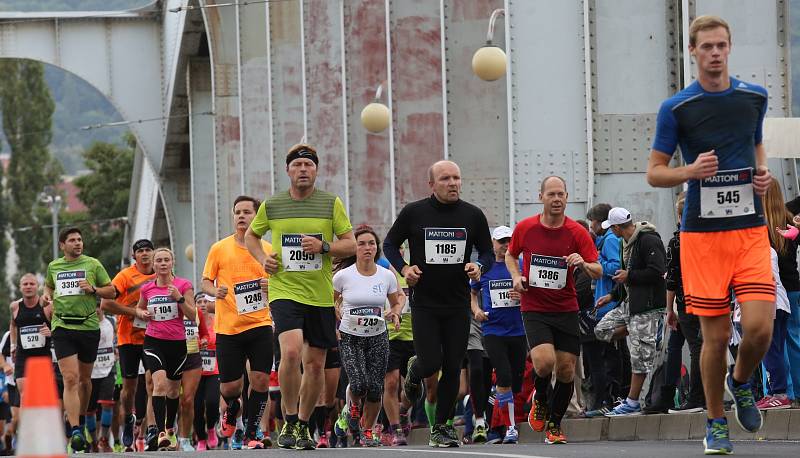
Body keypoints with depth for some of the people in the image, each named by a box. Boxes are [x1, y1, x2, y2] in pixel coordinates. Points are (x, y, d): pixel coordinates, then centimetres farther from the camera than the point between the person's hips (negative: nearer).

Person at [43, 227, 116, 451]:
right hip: (62, 328, 0)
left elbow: (112, 291, 6)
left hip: (89, 326, 0)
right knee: (70, 379, -13)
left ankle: (81, 419, 35)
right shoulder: (53, 267, 11)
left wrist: (93, 290, -11)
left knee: (84, 379, 12)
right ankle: (75, 432, -19)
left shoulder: (92, 264, 4)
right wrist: (46, 295, 8)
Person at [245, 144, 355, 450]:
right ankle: (289, 422, -9)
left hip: (321, 296, 2)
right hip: (284, 290, -2)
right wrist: (263, 259, 1)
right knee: (291, 351, -23)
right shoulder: (271, 206, 4)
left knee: (315, 364, 6)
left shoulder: (331, 204, 2)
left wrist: (324, 247, -16)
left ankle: (303, 426, 23)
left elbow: (351, 244, 3)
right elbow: (251, 236, 20)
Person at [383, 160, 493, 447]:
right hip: (424, 302, -2)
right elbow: (390, 244, 9)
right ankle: (414, 374, 28)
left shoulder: (473, 215, 2)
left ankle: (441, 426, 13)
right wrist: (404, 268, -8)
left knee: (452, 367, 1)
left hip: (458, 305, 2)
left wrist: (479, 267, -10)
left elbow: (488, 251, 12)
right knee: (431, 363, -10)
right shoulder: (413, 213, -3)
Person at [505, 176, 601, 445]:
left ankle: (554, 425, 20)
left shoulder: (577, 232, -4)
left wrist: (584, 264, -27)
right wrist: (516, 276, -1)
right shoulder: (525, 228, -1)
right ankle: (540, 400, 10)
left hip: (566, 310, 1)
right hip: (534, 309, -1)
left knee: (566, 370, 0)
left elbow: (598, 273, -5)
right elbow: (511, 254, 19)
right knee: (544, 361, -22)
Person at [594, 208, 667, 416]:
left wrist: (629, 276, -15)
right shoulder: (628, 243, 16)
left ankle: (632, 403, -3)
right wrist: (612, 295, 19)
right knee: (602, 330, 7)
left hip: (647, 304, -10)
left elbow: (657, 272, -23)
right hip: (629, 302, 10)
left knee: (640, 354, -6)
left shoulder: (649, 241, -15)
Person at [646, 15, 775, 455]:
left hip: (750, 228, 2)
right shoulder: (676, 108, -2)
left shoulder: (754, 97, 8)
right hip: (701, 233, -2)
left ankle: (740, 382, 21)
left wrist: (762, 171, 6)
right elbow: (654, 172, 2)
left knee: (759, 327, -12)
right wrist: (691, 171, -17)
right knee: (716, 335, -2)